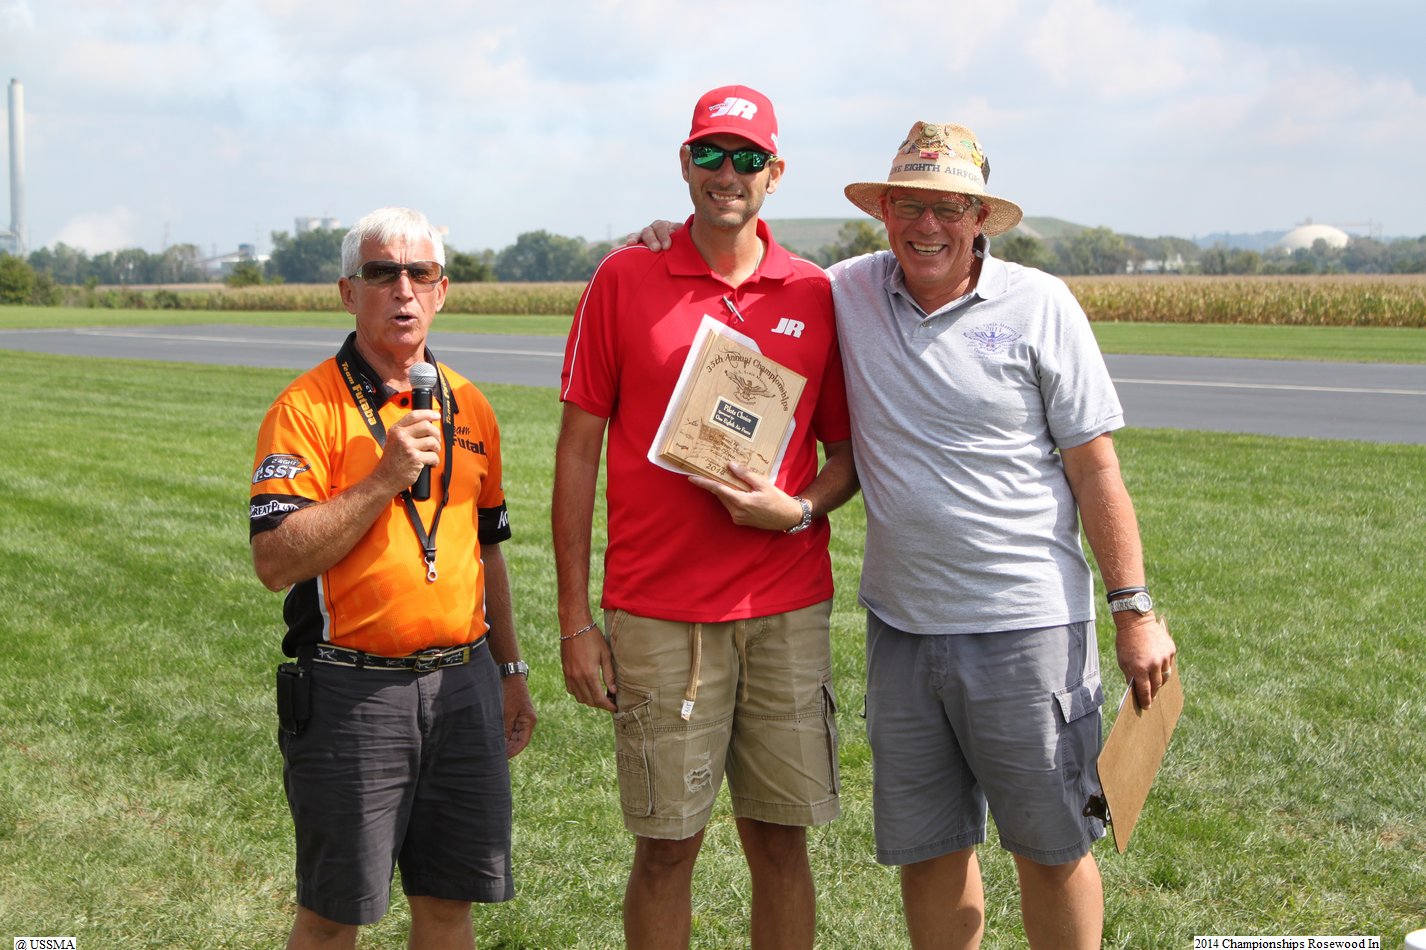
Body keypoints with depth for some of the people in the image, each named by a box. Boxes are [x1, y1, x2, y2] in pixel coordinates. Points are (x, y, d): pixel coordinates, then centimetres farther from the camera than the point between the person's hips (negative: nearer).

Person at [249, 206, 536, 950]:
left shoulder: (469, 408, 11)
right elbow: (276, 561, -16)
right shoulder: (308, 408, -8)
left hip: (463, 683, 5)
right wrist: (385, 479, -21)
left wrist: (509, 671, 19)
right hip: (352, 692, -5)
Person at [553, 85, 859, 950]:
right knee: (667, 845, 4)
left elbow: (848, 450, 12)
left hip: (788, 610, 2)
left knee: (780, 839, 7)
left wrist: (797, 509, -11)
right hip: (656, 613, -1)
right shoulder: (625, 280, 1)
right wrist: (575, 618, -2)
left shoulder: (816, 296, 6)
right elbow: (579, 449, 1)